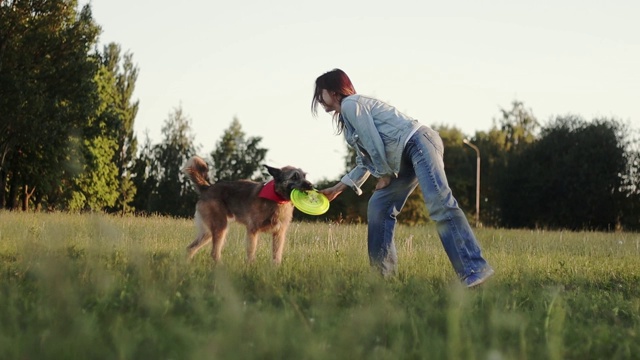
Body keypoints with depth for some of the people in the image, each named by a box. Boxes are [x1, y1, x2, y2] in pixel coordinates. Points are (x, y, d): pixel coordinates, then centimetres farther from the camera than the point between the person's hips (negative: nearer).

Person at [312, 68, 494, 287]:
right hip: (406, 158, 11)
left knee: (439, 203, -26)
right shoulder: (347, 116, 28)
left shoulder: (350, 104, -2)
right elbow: (365, 162, 30)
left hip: (418, 142, -11)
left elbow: (374, 142, -10)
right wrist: (336, 189, 32)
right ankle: (384, 274, 11)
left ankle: (475, 270, -38)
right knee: (379, 206, 9)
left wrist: (385, 175, 3)